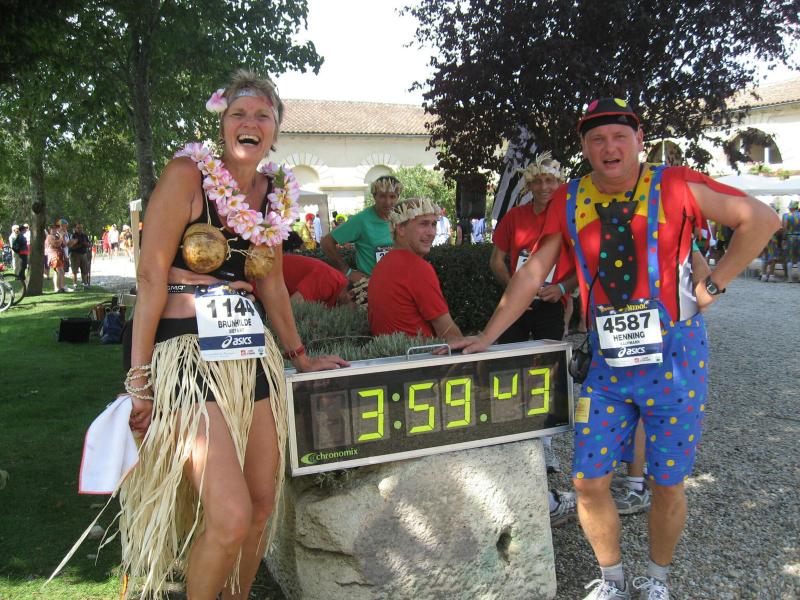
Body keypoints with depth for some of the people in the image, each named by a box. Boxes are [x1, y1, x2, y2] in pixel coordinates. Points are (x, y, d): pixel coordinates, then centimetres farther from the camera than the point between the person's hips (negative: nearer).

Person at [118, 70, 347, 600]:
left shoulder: (276, 192, 12)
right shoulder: (188, 173, -6)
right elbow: (151, 276, -10)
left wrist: (299, 355, 23)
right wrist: (139, 379, -12)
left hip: (252, 354, 6)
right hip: (186, 353, -6)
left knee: (263, 505, 9)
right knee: (231, 517, -13)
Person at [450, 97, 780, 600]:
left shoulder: (674, 186, -6)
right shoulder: (569, 201, 3)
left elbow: (761, 219, -2)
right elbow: (533, 274, 4)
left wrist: (714, 284, -6)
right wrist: (487, 337, 1)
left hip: (674, 360, -2)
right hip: (607, 365, 3)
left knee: (667, 485, 9)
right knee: (589, 481, 4)